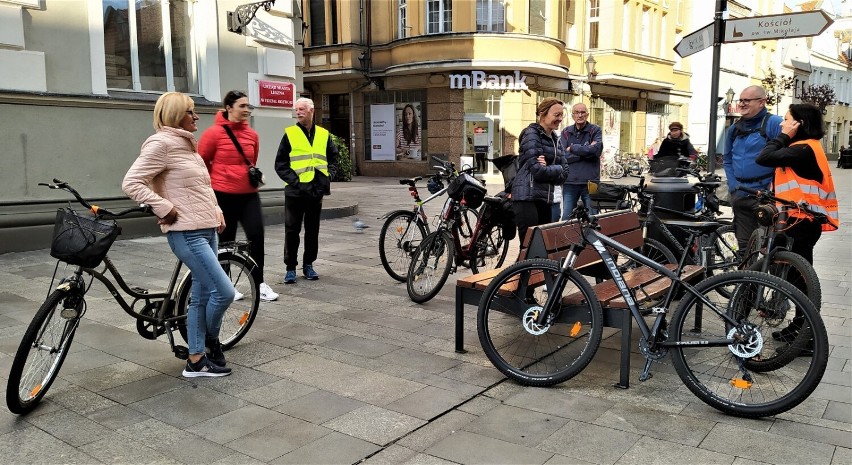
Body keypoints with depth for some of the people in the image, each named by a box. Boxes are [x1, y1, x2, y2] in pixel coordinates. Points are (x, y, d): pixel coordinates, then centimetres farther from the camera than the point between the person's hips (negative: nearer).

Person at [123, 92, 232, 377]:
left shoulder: (187, 145, 17)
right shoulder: (161, 143, -10)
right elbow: (131, 183, -16)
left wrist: (217, 212, 14)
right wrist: (165, 207, -19)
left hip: (207, 230, 9)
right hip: (187, 234, -9)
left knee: (201, 295, 10)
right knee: (224, 291, -11)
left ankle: (196, 361, 19)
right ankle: (212, 340, 17)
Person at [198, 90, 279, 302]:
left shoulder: (252, 134, 6)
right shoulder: (214, 133, -8)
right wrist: (213, 183, 5)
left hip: (249, 195, 4)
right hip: (223, 196, -4)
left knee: (256, 235, -5)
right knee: (226, 241, 7)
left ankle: (260, 283, 8)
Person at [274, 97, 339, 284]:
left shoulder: (324, 134, 9)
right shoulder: (290, 134, 1)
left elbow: (333, 159, 17)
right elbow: (280, 163, 1)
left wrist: (328, 176, 1)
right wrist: (292, 179, -11)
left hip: (316, 191, 3)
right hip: (295, 191, -2)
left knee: (313, 230, 9)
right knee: (292, 230, 1)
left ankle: (308, 265, 22)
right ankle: (290, 267, 10)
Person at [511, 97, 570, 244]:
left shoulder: (555, 139, 17)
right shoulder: (531, 134, -5)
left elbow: (564, 174, 8)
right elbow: (537, 170, -16)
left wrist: (547, 168, -9)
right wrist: (557, 169, -1)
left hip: (546, 198, 8)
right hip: (527, 197, -8)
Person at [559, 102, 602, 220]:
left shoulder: (595, 130, 3)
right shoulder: (566, 132, 9)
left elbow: (596, 149, -16)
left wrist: (572, 148, -7)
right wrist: (586, 151, -11)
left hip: (590, 182, -2)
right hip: (569, 182, 2)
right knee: (566, 218, 5)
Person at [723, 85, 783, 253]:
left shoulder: (774, 123, -7)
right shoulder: (734, 128, 14)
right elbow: (727, 160, 21)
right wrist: (733, 187, 8)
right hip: (740, 197, 6)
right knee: (744, 244, 13)